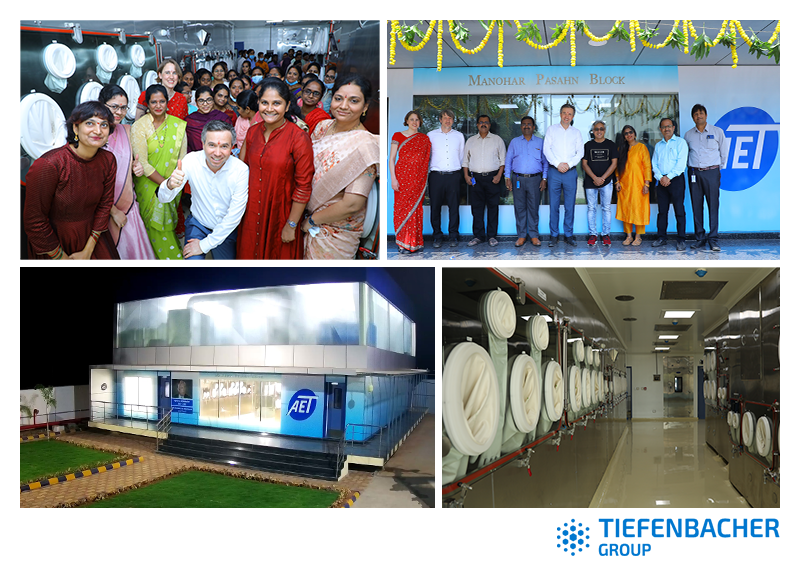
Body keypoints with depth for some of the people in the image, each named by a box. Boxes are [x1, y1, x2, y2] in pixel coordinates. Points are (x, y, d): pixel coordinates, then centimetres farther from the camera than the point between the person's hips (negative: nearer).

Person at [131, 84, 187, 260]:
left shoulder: (178, 125, 1)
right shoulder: (139, 126, -9)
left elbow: (182, 158, 3)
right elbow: (143, 163, -13)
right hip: (149, 185, -2)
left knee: (168, 224, 9)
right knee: (156, 226, 1)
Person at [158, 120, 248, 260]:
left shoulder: (241, 170, -25)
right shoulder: (191, 161, -19)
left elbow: (234, 216, -20)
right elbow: (163, 198, -19)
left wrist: (205, 245, -17)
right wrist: (170, 184, -44)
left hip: (226, 230, 0)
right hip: (198, 223, 0)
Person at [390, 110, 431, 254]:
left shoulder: (424, 138, 10)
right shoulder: (398, 136, 3)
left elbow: (426, 159, 12)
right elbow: (391, 158, 1)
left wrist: (424, 177, 3)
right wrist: (393, 178, -8)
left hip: (418, 177, 2)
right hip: (402, 176, -2)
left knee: (415, 208, 1)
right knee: (403, 207, -3)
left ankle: (415, 242, 7)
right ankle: (404, 244, 1)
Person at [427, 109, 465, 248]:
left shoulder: (459, 136, 12)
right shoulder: (431, 135, 9)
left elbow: (461, 156, 18)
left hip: (453, 175, 1)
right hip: (436, 175, -1)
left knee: (454, 207, 0)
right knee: (435, 206, 0)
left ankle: (453, 236, 8)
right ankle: (437, 236, 8)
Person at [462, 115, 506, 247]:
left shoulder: (497, 140, 9)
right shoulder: (470, 141, 14)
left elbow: (502, 159, 6)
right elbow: (465, 160, 15)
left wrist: (499, 175, -6)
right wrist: (466, 175, 3)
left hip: (492, 177, -2)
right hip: (475, 178, 2)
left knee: (493, 207, -1)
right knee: (477, 207, 1)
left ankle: (492, 236, 5)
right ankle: (478, 236, 7)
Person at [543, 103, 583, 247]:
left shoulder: (576, 132, 14)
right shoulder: (552, 129, 9)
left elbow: (580, 152, 6)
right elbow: (547, 149, 0)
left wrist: (569, 164, -10)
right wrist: (557, 164, -12)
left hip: (570, 172, 1)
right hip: (554, 171, -1)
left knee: (570, 205, 2)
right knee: (554, 205, 0)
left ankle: (569, 235, 9)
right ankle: (554, 235, 6)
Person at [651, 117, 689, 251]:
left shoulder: (680, 142, 1)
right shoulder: (658, 145, 17)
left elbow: (681, 163, -8)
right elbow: (654, 164, 12)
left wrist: (668, 177, -14)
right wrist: (660, 177, -6)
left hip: (676, 179, -5)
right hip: (661, 181, 5)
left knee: (679, 211, -6)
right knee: (662, 211, 6)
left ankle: (681, 240, -5)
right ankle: (662, 238, 12)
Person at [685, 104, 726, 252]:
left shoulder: (717, 132, 5)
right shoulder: (688, 135, 10)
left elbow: (723, 152, 12)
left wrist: (719, 169, 14)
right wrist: (692, 166, 12)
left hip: (711, 172, -2)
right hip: (694, 174, 2)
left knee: (713, 205, -6)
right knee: (697, 206, 2)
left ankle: (714, 239, -5)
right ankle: (700, 238, 8)